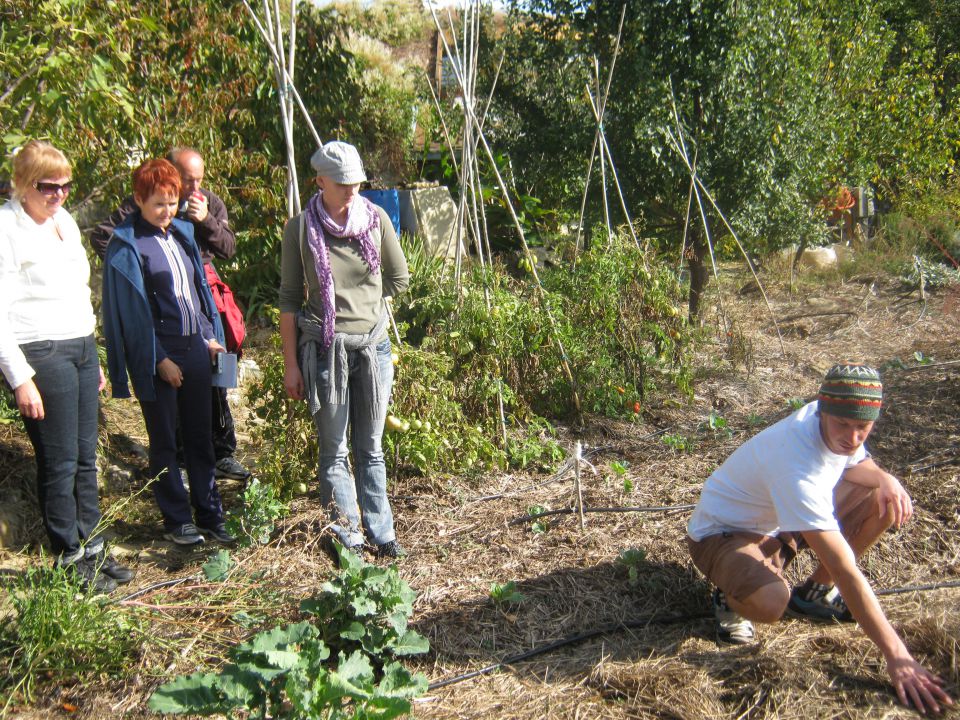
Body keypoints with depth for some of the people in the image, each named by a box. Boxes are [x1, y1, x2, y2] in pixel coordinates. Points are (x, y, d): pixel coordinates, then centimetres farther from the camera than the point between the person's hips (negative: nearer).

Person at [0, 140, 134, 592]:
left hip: (82, 349, 7)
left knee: (86, 458, 13)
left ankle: (92, 548, 25)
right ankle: (70, 561, 15)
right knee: (60, 464, 1)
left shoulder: (64, 221, 12)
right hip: (41, 356, -7)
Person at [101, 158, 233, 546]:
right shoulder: (126, 245, -9)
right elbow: (133, 310, -11)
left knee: (200, 435, 12)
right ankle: (176, 520, 20)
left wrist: (211, 334, 8)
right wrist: (160, 360, -12)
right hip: (158, 356, -6)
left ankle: (209, 514, 22)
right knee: (165, 441, 7)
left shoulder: (183, 231, 9)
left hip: (195, 347, 6)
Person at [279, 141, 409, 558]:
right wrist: (290, 363, -3)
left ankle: (381, 535, 23)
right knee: (334, 453, 6)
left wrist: (362, 303, 10)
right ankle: (348, 539, 18)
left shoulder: (376, 218, 0)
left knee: (371, 449, 13)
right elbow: (289, 299, -1)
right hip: (325, 351, -2)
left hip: (374, 347, 2)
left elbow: (399, 279, 11)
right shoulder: (300, 228, -4)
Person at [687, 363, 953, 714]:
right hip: (723, 531, -8)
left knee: (886, 502, -8)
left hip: (779, 524, 8)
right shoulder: (796, 468, -38)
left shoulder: (833, 425, -15)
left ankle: (816, 591, 7)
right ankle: (732, 596, -2)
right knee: (770, 603, -40)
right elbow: (844, 569, -38)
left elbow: (852, 463, 10)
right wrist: (896, 655, -36)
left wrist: (884, 478, -16)